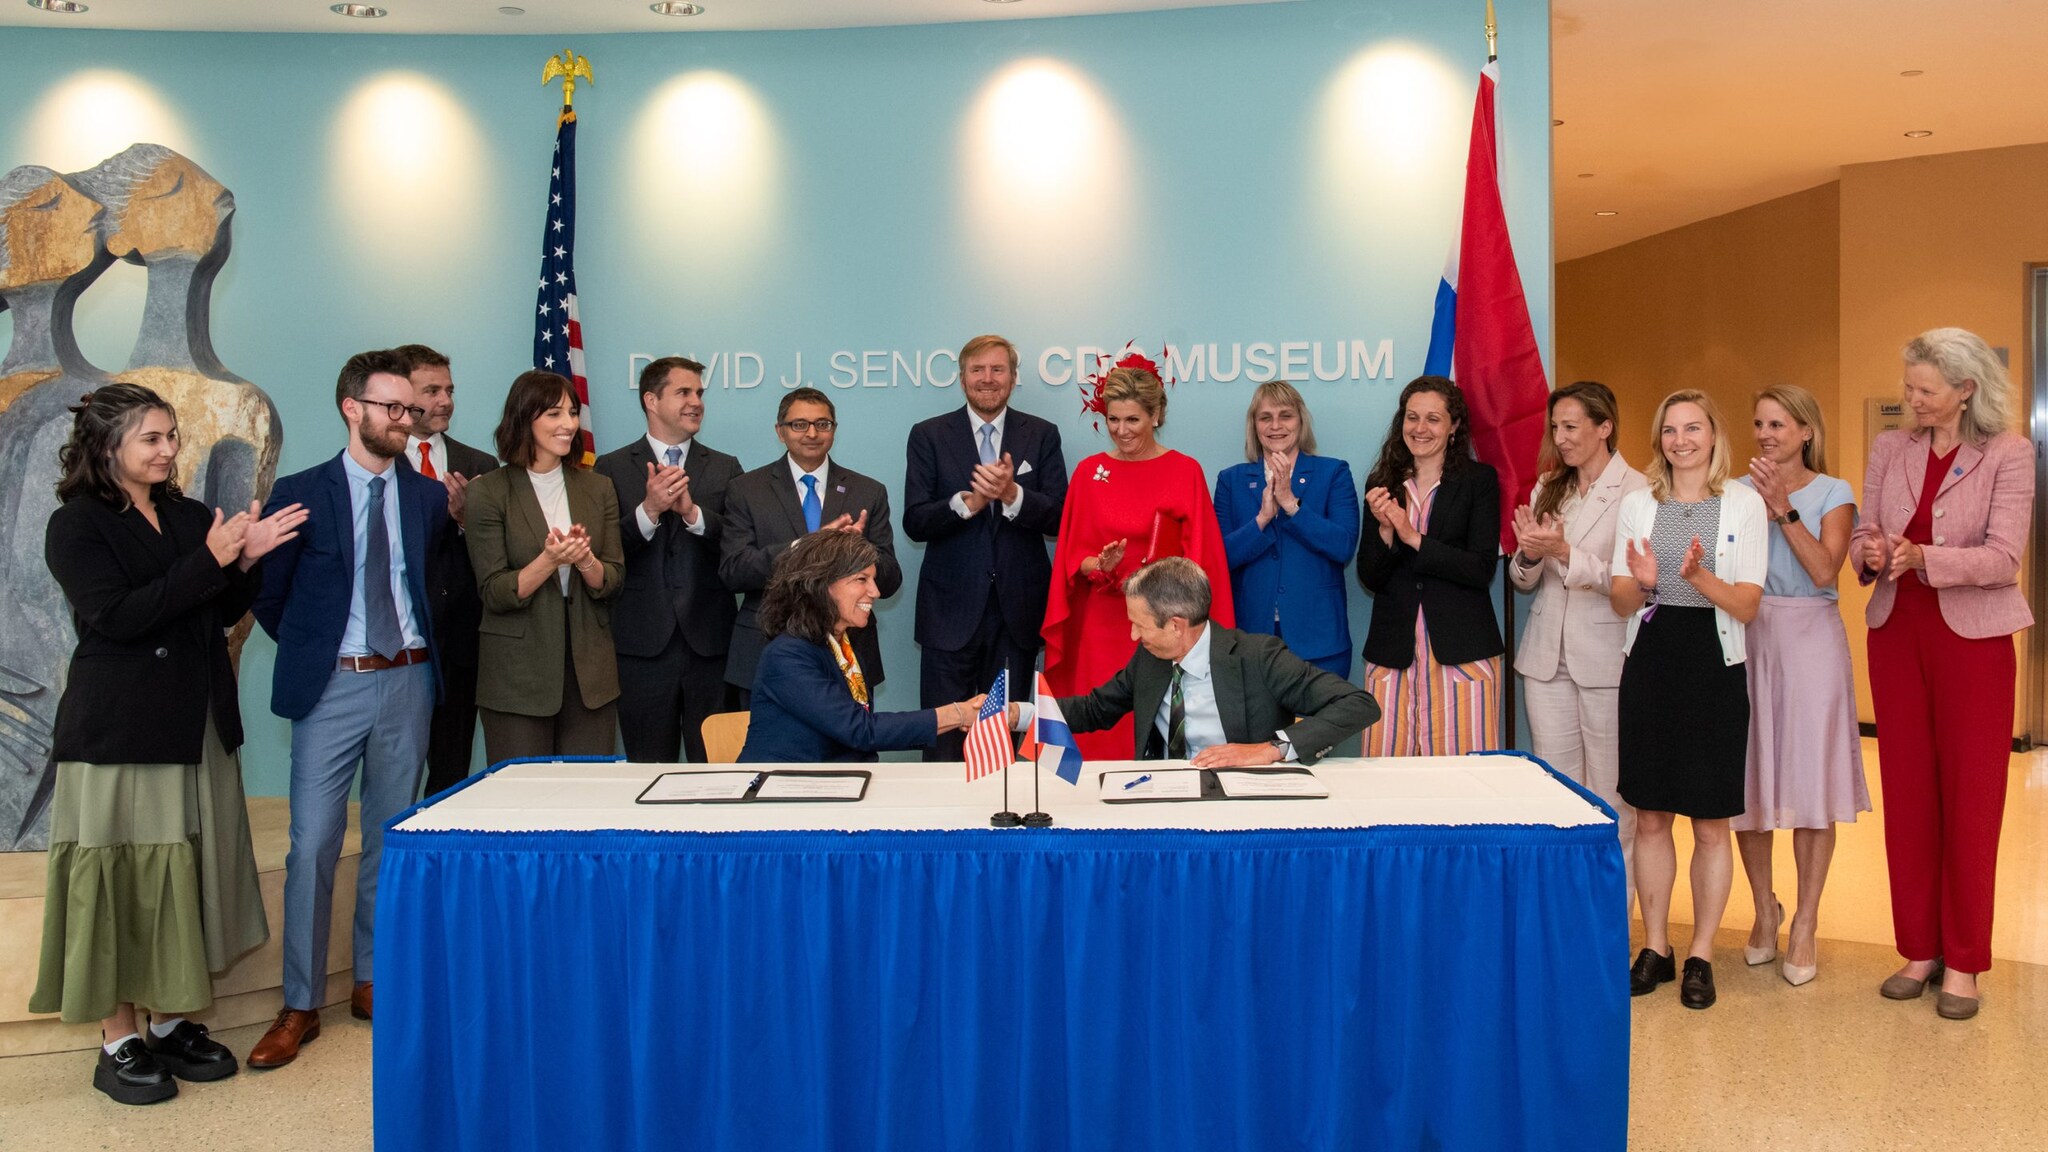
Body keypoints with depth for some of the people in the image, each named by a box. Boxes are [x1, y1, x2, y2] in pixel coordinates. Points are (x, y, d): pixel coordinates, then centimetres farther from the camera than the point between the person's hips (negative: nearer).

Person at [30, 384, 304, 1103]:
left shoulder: (191, 518, 12)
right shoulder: (77, 525, -5)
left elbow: (224, 613, 12)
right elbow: (116, 616, -17)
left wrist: (246, 561, -6)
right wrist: (209, 560, -21)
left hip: (197, 726, 6)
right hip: (120, 732, -6)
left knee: (184, 874, 10)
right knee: (120, 878, 1)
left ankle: (170, 1023, 22)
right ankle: (117, 1044, 11)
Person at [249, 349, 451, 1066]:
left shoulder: (429, 497, 6)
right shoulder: (300, 494, -2)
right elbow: (268, 596, 5)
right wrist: (311, 650, 8)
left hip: (407, 683, 3)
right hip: (333, 686, -3)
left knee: (391, 839, 11)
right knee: (313, 845, -2)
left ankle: (373, 981, 24)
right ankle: (300, 1006, 9)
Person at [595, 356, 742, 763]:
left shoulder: (725, 468, 11)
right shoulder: (613, 467, 6)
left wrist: (692, 511, -15)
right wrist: (648, 510, -18)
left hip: (709, 640, 1)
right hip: (644, 641, -1)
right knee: (650, 772, 7)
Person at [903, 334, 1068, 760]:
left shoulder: (1042, 435, 7)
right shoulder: (929, 436, 5)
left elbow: (1059, 517, -1)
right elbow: (914, 522, -3)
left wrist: (1013, 494, -20)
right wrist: (967, 502, -20)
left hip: (1018, 609, 1)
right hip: (952, 609, -1)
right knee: (944, 736, 0)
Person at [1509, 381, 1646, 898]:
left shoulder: (1637, 491, -8)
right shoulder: (1547, 487, 10)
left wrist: (1565, 552, -22)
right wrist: (1528, 553, -9)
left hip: (1606, 658, -5)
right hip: (1547, 654, 6)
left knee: (1610, 789, 4)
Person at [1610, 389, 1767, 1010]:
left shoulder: (1744, 504, 0)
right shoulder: (1636, 504, 7)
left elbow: (1747, 606, -5)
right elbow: (1620, 602, 7)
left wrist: (1700, 575, -22)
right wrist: (1643, 582, -14)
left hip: (1714, 668, -2)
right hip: (1649, 666, 2)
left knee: (1711, 822, 4)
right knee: (1650, 817, 8)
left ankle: (1701, 955, 16)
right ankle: (1655, 948, 21)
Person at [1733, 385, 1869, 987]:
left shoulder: (1832, 493, 3)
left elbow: (1824, 570, -10)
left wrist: (1782, 508, -13)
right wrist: (1755, 504, -10)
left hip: (1810, 639, -2)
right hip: (1748, 638, 2)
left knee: (1811, 779, 0)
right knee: (1749, 777, 5)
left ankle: (1805, 924, 11)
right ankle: (1765, 908, 23)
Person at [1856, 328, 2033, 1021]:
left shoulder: (2008, 455, -6)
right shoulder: (1889, 449, 6)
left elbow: (2004, 557, -14)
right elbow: (1863, 536, 5)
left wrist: (1922, 557, -29)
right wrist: (1871, 553, -18)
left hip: (1972, 638, -4)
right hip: (1896, 633, 4)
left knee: (1970, 799, 3)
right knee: (1907, 794, 8)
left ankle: (1962, 962, 13)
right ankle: (1918, 949, 19)